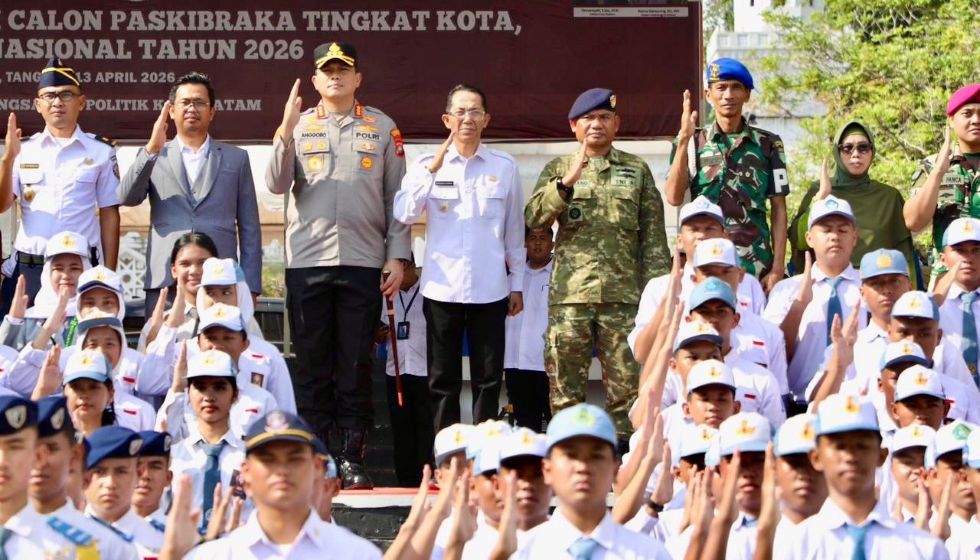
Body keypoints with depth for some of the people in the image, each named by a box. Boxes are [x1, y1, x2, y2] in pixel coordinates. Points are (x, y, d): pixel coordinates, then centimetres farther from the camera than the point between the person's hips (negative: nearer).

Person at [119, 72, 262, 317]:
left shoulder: (235, 158, 15)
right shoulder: (153, 156, 15)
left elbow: (249, 229, 13)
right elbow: (127, 198, -2)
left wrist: (250, 287, 5)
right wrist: (152, 149, -12)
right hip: (165, 281, 0)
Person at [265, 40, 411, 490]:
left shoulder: (382, 128, 9)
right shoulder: (299, 126, 9)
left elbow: (396, 197, 8)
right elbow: (277, 185, -2)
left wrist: (397, 257, 0)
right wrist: (286, 131, -14)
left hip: (362, 262, 0)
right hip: (307, 262, 0)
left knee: (356, 365, 1)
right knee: (311, 364, 3)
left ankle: (353, 459, 5)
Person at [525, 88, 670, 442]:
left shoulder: (637, 171, 13)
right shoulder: (557, 170, 13)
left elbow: (653, 235, 10)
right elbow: (533, 218, -2)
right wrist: (566, 182, -15)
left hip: (623, 293, 0)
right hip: (569, 293, 0)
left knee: (626, 384, -2)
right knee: (564, 386, 1)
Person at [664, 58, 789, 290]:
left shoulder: (767, 144, 9)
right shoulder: (693, 142, 9)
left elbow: (778, 210, 8)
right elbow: (674, 197, -4)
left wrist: (778, 268, -1)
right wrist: (684, 139, -11)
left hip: (756, 269, 0)